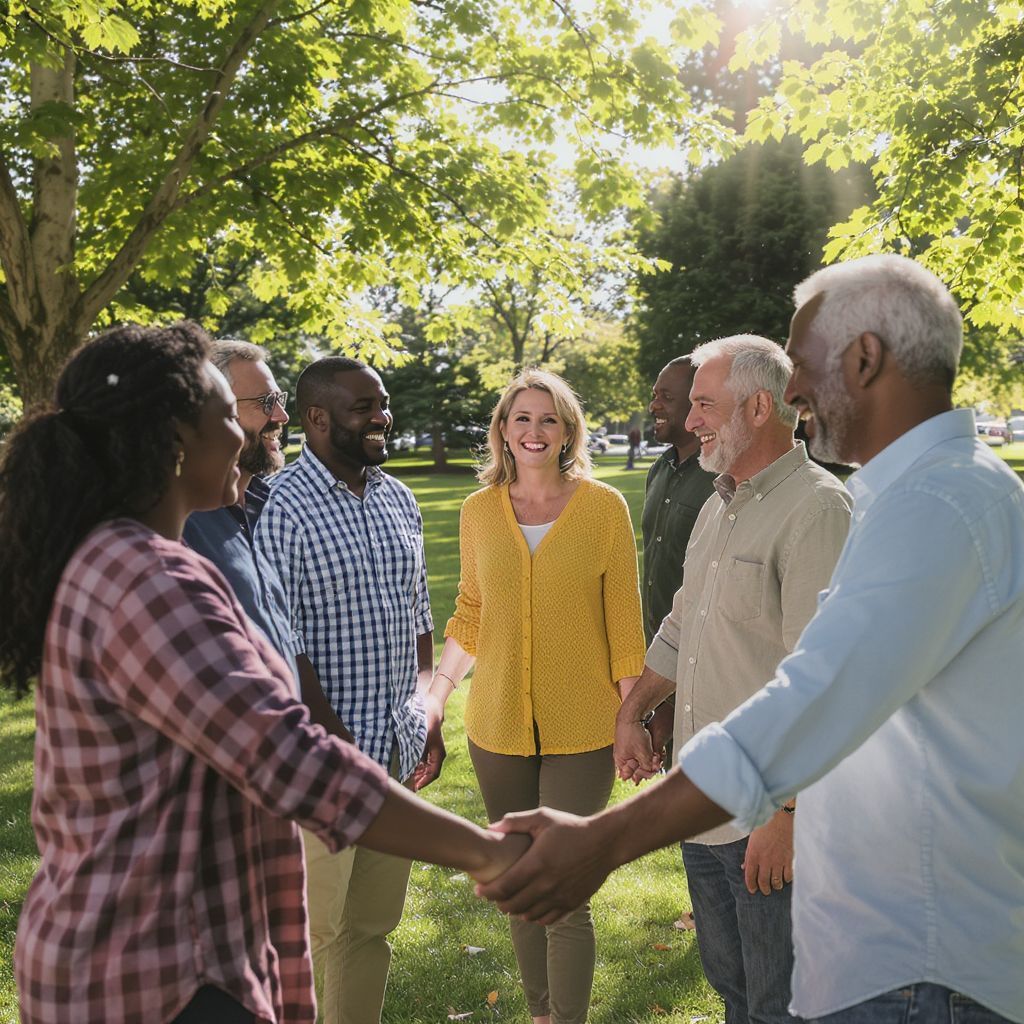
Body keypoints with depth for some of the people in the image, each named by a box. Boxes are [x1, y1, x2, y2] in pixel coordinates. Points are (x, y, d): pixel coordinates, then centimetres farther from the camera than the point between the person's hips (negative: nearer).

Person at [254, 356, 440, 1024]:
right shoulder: (282, 509, -14)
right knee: (308, 930, 5)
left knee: (375, 925, 17)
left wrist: (428, 719, 16)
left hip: (399, 749, 7)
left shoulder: (399, 500, 9)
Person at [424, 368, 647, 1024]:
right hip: (497, 727, 3)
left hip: (581, 731, -3)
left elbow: (624, 620, -1)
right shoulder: (480, 510, 4)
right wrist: (437, 692, 5)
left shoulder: (604, 507, -4)